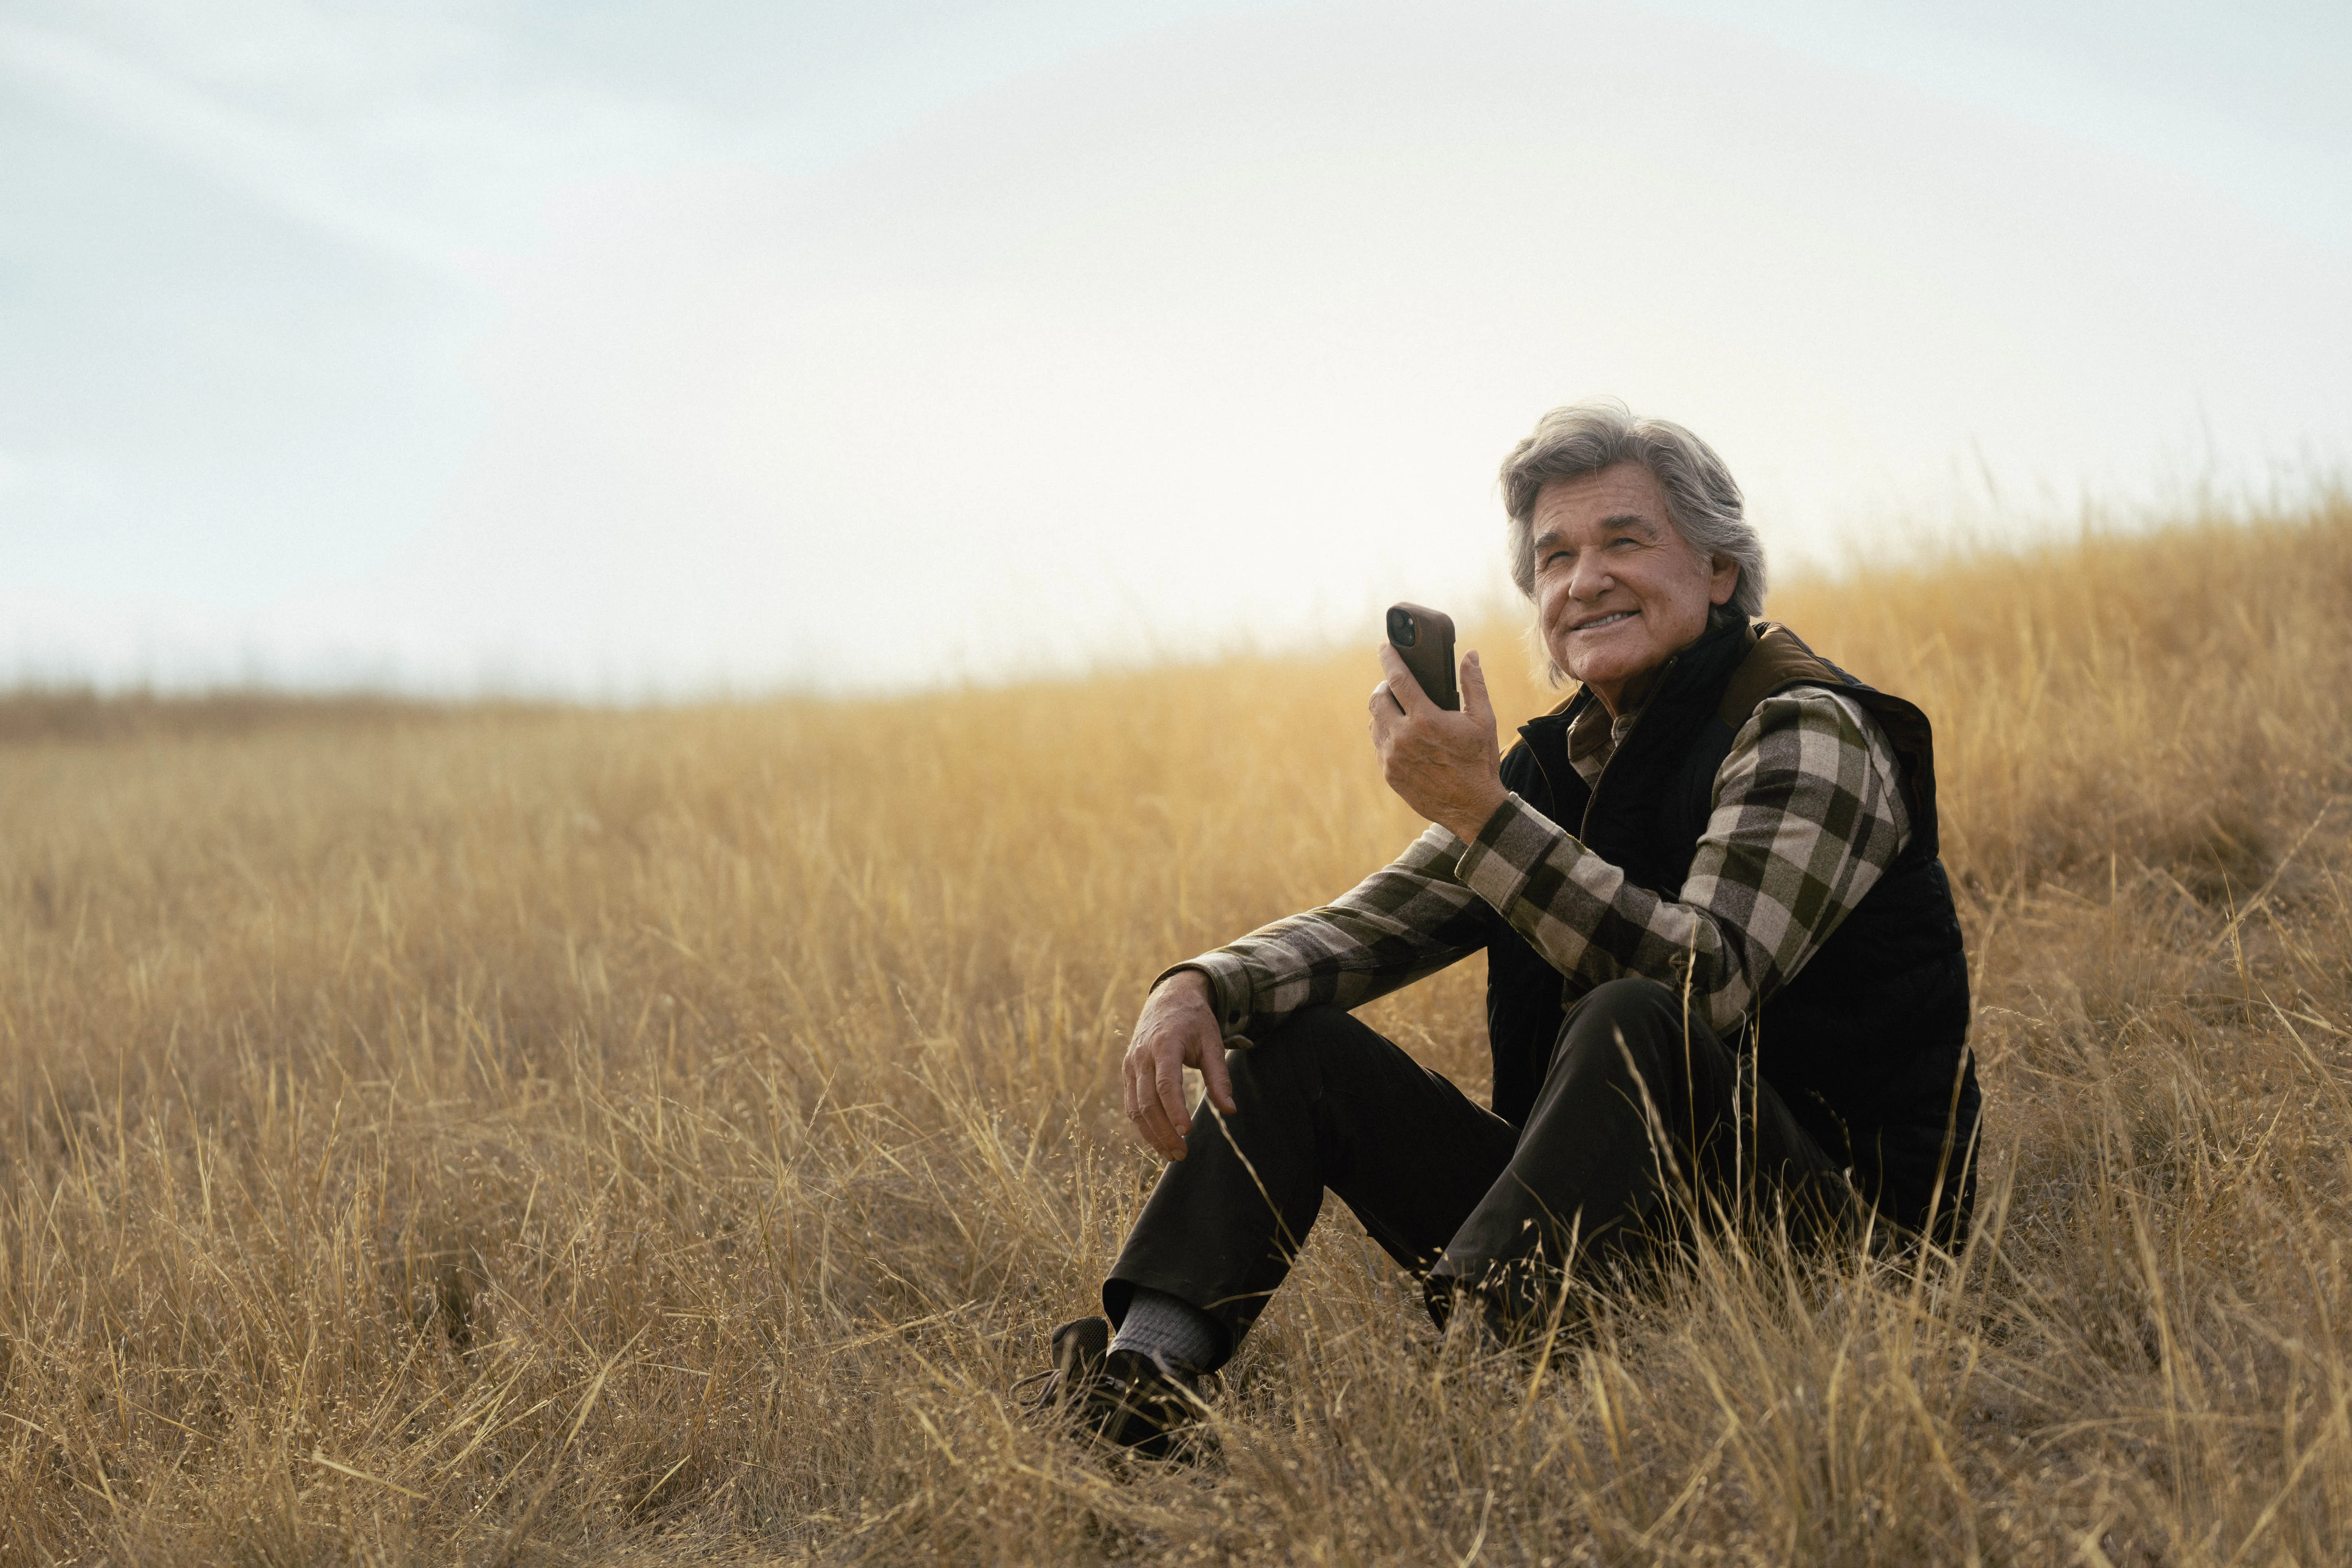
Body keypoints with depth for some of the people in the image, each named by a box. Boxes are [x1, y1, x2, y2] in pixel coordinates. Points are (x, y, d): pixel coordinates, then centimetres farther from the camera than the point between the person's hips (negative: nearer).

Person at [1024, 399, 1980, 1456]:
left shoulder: (1804, 733, -9)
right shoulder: (1563, 762, 13)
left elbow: (1712, 982, -25)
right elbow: (1377, 918, 6)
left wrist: (1484, 813, -27)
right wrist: (1203, 988, -14)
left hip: (1837, 1228, -7)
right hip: (1611, 1222, 7)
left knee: (1633, 1021, -35)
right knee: (1295, 1034, 0)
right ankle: (1146, 1373, -18)